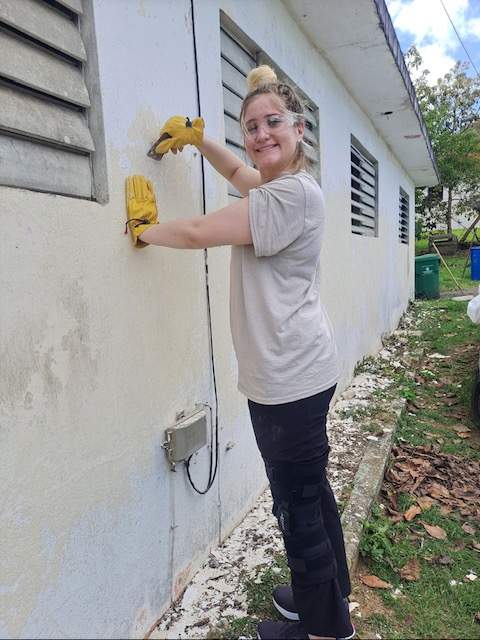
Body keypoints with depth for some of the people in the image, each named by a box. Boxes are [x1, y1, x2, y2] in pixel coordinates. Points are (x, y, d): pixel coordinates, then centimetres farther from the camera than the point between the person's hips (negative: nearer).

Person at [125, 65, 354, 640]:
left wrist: (143, 229, 1)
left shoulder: (293, 193, -17)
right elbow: (236, 171, 35)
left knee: (298, 506, 5)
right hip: (293, 375, 10)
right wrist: (197, 138, 21)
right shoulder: (273, 185, 15)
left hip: (289, 378, -10)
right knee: (311, 492, 22)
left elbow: (199, 232, -16)